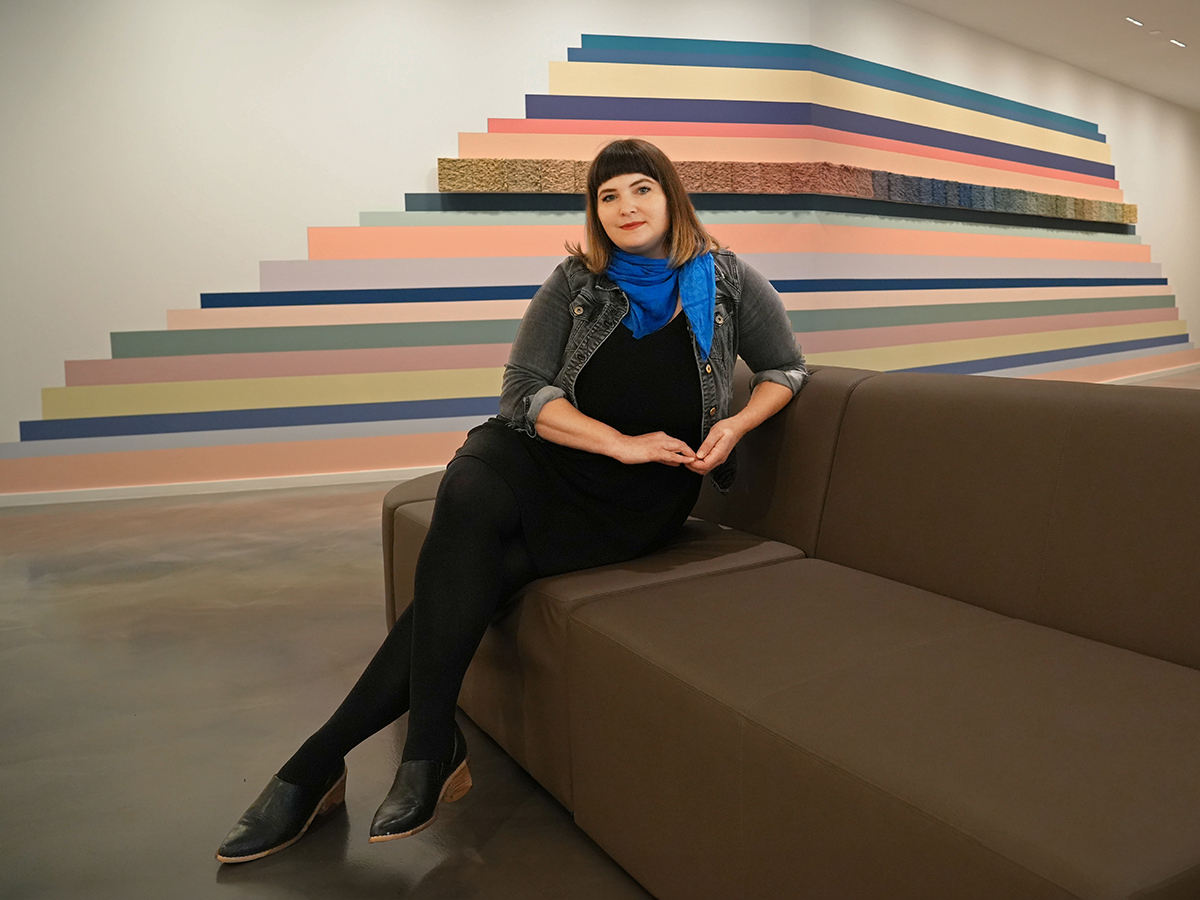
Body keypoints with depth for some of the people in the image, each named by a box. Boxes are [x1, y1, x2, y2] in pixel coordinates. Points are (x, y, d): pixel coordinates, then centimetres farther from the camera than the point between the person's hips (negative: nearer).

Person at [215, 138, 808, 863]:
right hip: (551, 454, 2)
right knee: (467, 494, -34)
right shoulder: (575, 283, 5)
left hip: (642, 499, -2)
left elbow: (787, 369, 13)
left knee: (476, 565, -26)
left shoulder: (727, 279, 5)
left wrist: (736, 424, -7)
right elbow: (525, 394, -4)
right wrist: (621, 442, -16)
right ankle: (432, 749, -25)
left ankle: (323, 759, -16)